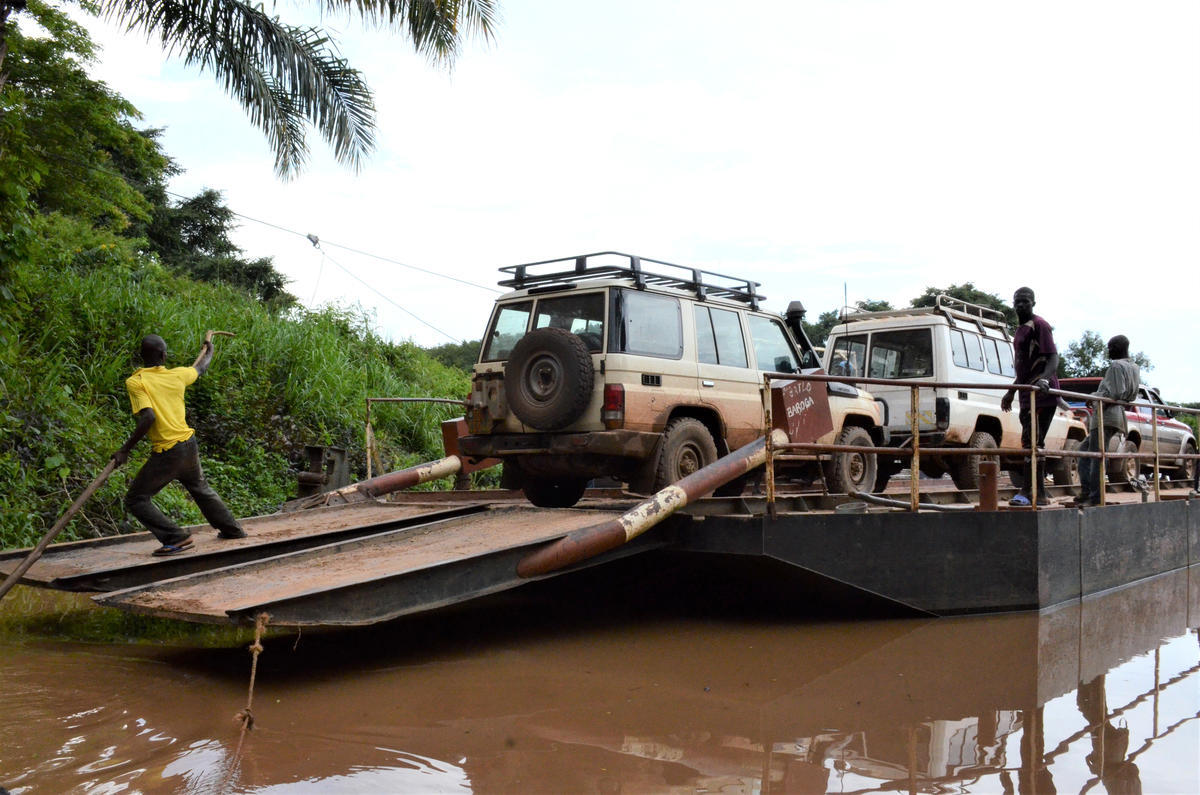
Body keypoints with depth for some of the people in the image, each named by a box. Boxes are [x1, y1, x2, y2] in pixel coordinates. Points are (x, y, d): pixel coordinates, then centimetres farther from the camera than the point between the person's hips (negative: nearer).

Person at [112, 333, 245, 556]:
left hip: (166, 452, -6)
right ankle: (232, 529, 38)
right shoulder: (177, 375, 4)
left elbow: (148, 417, -24)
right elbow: (201, 367, 26)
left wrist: (125, 449, -17)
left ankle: (176, 538, -6)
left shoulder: (135, 382, -11)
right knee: (201, 489, 28)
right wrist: (208, 348, 47)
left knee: (135, 500, 5)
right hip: (189, 444, 6)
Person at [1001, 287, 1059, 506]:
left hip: (1042, 393, -10)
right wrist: (1011, 392, 32)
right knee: (1031, 443, 10)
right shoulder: (1021, 329, 22)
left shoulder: (1039, 325, -6)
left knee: (1032, 442, -13)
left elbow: (1053, 359, -16)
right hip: (1028, 395, 10)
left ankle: (1028, 491, -15)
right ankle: (1039, 493, 15)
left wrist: (1044, 380, -33)